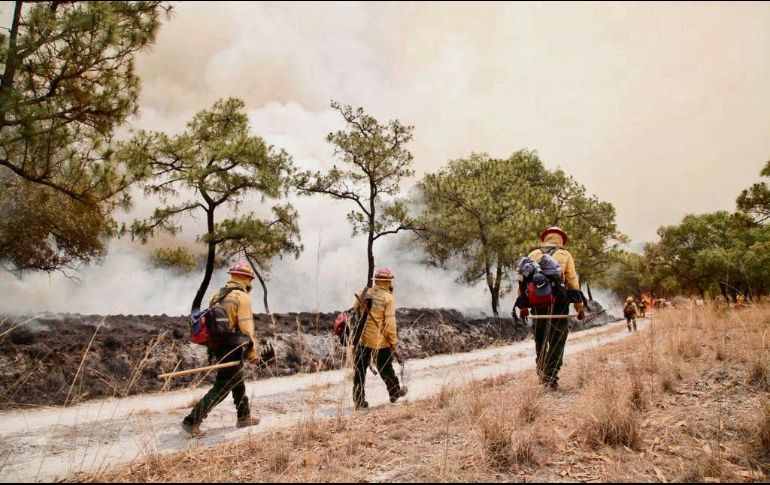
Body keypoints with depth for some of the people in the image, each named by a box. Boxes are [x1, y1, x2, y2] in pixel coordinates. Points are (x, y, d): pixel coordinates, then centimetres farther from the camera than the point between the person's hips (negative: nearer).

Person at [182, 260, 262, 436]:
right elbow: (246, 328, -18)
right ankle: (192, 421, -3)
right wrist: (252, 353, -9)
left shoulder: (217, 295, 11)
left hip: (217, 347, 9)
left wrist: (212, 349, 23)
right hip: (233, 349, -9)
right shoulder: (242, 297, -14)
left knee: (237, 381, 22)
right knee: (222, 387, -1)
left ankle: (244, 417, 35)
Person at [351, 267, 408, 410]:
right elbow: (390, 322, -15)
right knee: (386, 369, 16)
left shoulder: (363, 293, 1)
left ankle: (359, 401, 16)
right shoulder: (388, 298, -11)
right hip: (380, 341, -3)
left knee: (360, 371, 11)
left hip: (362, 340, 3)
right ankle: (395, 393, 36)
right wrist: (393, 341, -5)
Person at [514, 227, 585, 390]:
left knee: (540, 338, 19)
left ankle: (541, 370, 28)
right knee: (557, 340, 3)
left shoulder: (533, 255, 13)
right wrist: (579, 307, 3)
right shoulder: (565, 255, 7)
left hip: (537, 302, 3)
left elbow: (523, 280, 7)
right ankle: (550, 375, -6)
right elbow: (573, 282, 0)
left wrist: (523, 305, 10)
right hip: (558, 303, -2)